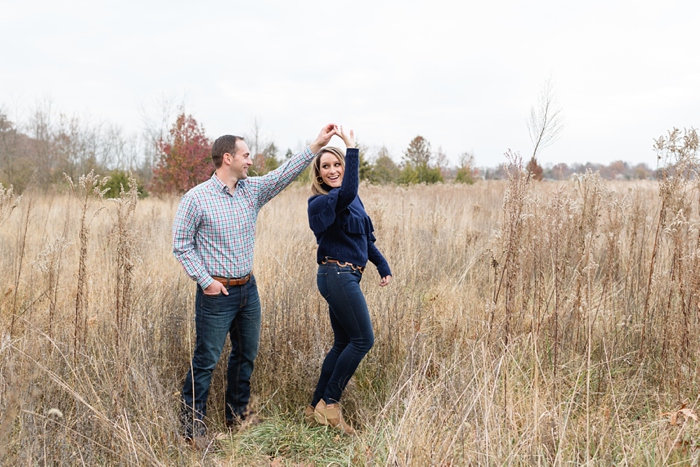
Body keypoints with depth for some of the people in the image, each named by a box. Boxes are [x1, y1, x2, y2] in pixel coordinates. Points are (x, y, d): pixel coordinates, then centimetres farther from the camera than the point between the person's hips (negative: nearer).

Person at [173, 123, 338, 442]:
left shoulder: (253, 190, 5)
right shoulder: (196, 198, -11)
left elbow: (285, 174, -1)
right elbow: (181, 244, -8)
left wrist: (316, 146, -9)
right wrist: (205, 280, -14)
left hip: (248, 288, 6)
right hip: (216, 293, -6)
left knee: (246, 356, 16)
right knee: (206, 361, 1)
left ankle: (237, 415, 33)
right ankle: (191, 427, 15)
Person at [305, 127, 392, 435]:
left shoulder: (353, 200, 15)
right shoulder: (321, 202, -12)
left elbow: (367, 238, 21)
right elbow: (347, 192, -34)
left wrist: (383, 266, 15)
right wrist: (352, 149, -31)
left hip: (347, 277, 9)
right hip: (336, 275, -9)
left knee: (344, 344, 12)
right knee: (363, 339, -9)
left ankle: (316, 409, 20)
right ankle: (329, 404, 2)